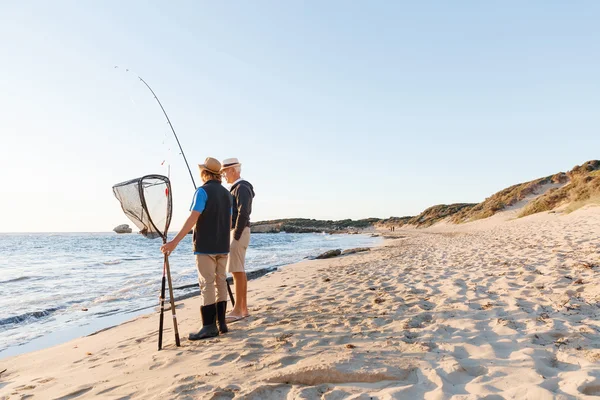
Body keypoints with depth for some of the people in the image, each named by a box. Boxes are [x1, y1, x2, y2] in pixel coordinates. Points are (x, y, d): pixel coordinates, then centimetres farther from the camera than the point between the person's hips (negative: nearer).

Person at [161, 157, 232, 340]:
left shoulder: (203, 191, -10)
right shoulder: (227, 193, 12)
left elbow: (193, 219, -19)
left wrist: (175, 241, -21)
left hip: (205, 247, -7)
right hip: (222, 247, 7)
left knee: (207, 284, -3)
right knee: (221, 283, 10)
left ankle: (209, 326, 0)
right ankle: (222, 322, 14)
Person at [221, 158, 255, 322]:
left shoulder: (241, 187, -12)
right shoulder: (237, 188, 19)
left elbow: (243, 213, -21)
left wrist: (236, 236, -21)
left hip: (239, 232, -10)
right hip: (235, 232, 10)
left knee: (237, 271, -9)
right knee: (239, 271, 10)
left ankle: (238, 310, -4)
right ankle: (244, 308, 15)